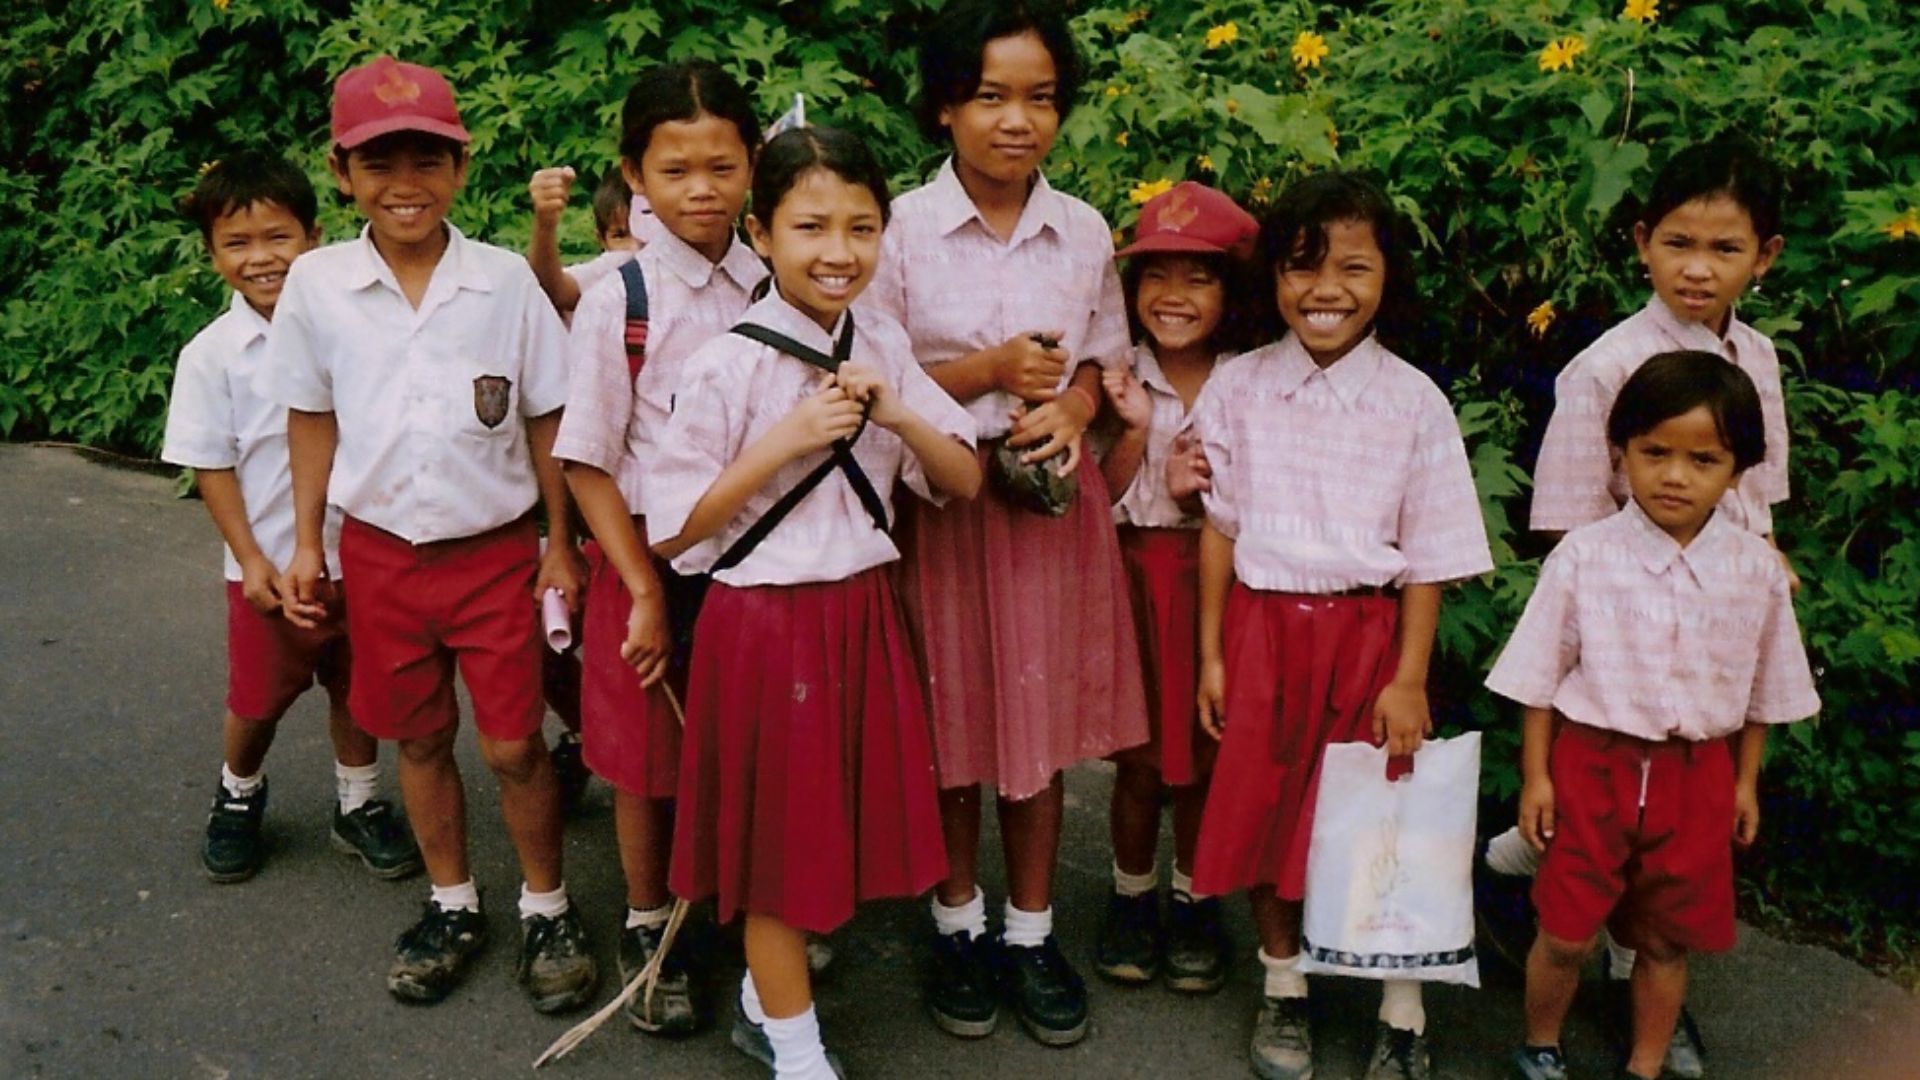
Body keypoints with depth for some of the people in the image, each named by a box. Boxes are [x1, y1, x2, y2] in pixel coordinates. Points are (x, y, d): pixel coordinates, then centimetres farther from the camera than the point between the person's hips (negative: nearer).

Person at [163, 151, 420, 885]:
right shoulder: (212, 354, -9)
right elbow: (211, 466, -5)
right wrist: (251, 560, -10)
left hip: (356, 554, 1)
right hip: (271, 563, -1)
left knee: (354, 687, 15)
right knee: (259, 697, 14)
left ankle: (358, 806, 35)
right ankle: (238, 797, 41)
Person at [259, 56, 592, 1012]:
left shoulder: (505, 280, -9)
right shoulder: (315, 284, -5)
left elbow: (547, 419, -2)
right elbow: (312, 417, 6)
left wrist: (561, 543, -1)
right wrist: (306, 542, 6)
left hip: (497, 550, -2)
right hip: (380, 554, 2)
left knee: (513, 745, 3)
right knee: (420, 738, 16)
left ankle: (546, 907, 25)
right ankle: (452, 903, 35)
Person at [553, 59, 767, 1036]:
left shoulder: (778, 288, -3)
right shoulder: (620, 302, -12)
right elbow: (587, 462, -9)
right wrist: (644, 592, -10)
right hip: (653, 558, -2)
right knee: (651, 762, 11)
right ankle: (648, 929, 33)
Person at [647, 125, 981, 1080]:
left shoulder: (883, 349, 2)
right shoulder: (729, 366, -14)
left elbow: (964, 481, 4)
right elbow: (674, 530, -13)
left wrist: (896, 414, -13)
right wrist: (783, 443, -21)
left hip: (860, 610, 6)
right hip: (764, 619, -5)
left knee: (842, 814, 16)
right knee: (781, 828, 8)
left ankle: (765, 998, 40)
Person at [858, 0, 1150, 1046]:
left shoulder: (1084, 231, 2)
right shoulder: (902, 228, -7)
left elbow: (1101, 361, 11)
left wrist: (1070, 410, -11)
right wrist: (985, 374, -17)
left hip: (1051, 497, 2)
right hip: (940, 498, -2)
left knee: (1042, 719, 9)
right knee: (952, 720, 8)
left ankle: (1031, 929, 27)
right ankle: (958, 922, 29)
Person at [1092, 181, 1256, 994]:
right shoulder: (1118, 382, -3)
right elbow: (1098, 499, -4)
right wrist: (1133, 429, -16)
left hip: (1214, 580, 0)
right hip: (1136, 576, 0)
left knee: (1203, 753, 9)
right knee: (1139, 755, 8)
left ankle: (1194, 901, 28)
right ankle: (1132, 897, 28)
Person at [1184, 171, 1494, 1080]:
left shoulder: (1413, 401, -5)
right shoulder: (1236, 388, -1)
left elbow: (1427, 558, -3)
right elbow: (1220, 527, 3)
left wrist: (1410, 679, -6)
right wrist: (1211, 653, 2)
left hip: (1367, 636, -1)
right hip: (1263, 629, 2)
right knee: (1268, 811, 10)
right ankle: (1283, 991, 31)